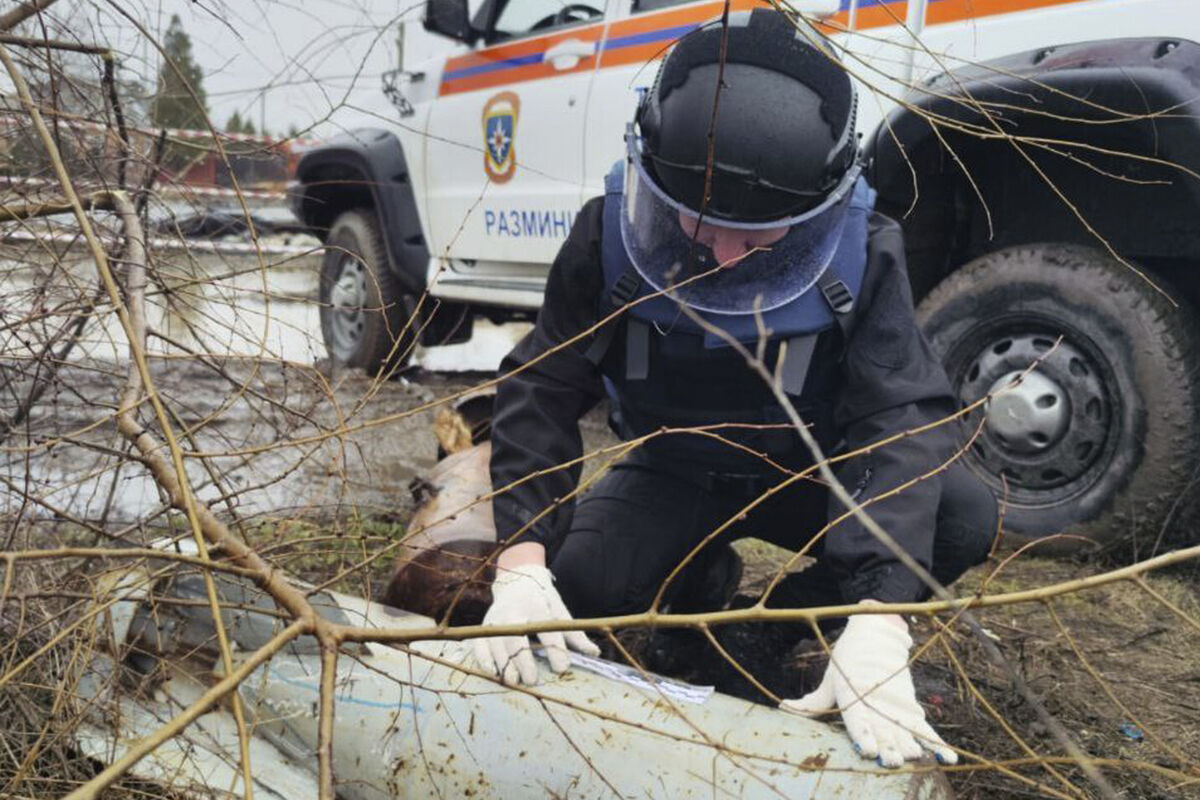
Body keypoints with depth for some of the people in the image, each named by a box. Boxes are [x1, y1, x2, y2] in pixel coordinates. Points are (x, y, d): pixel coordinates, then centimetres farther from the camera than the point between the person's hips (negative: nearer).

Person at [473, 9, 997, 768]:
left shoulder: (863, 254, -25)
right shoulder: (612, 234, -23)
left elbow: (903, 419, -32)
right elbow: (541, 393, -22)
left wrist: (876, 627, -46)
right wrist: (522, 564, -37)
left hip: (805, 471, 0)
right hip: (673, 473, 1)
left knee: (965, 517, -25)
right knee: (578, 583, -27)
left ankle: (791, 619, 2)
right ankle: (701, 576, 9)